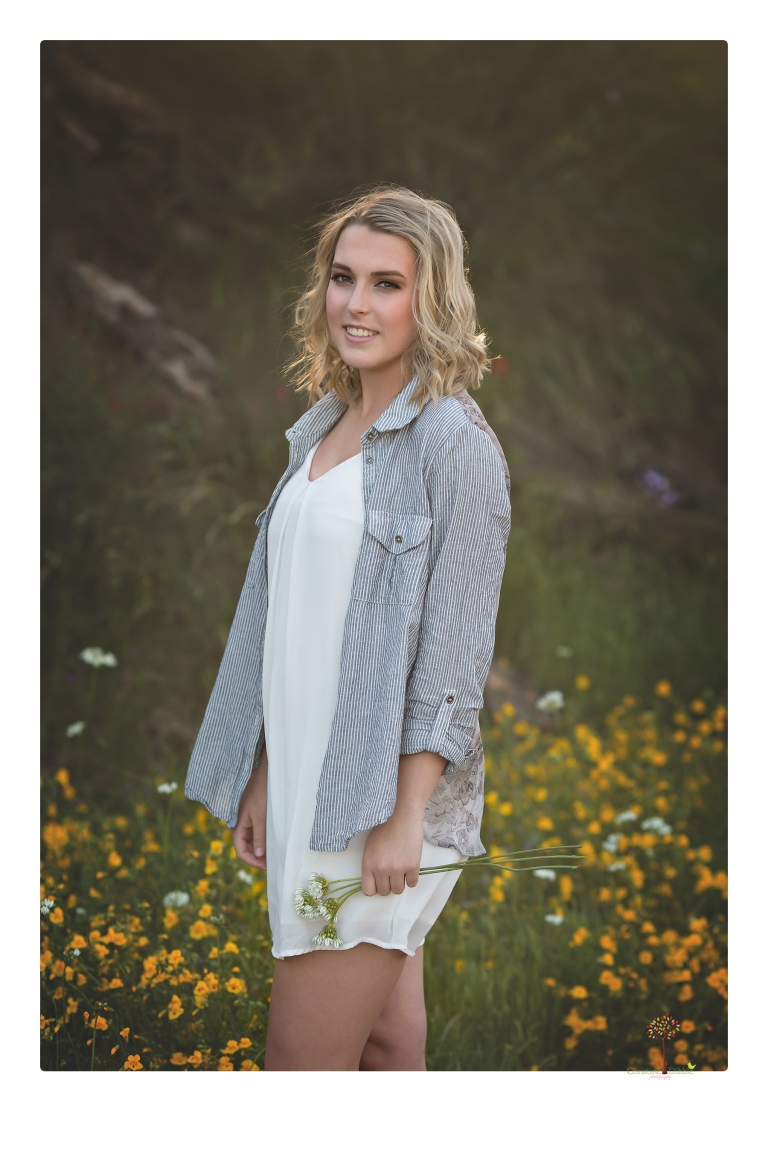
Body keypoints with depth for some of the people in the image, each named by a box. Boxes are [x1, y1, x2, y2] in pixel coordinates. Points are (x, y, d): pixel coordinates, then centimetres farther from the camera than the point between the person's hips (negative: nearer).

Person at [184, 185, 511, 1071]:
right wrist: (262, 778, 12)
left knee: (301, 1063, -5)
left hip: (382, 797, -7)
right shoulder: (320, 429, 13)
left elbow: (453, 651, -13)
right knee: (387, 1040, 14)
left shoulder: (453, 441, -10)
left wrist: (405, 817, -16)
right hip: (308, 787, 7)